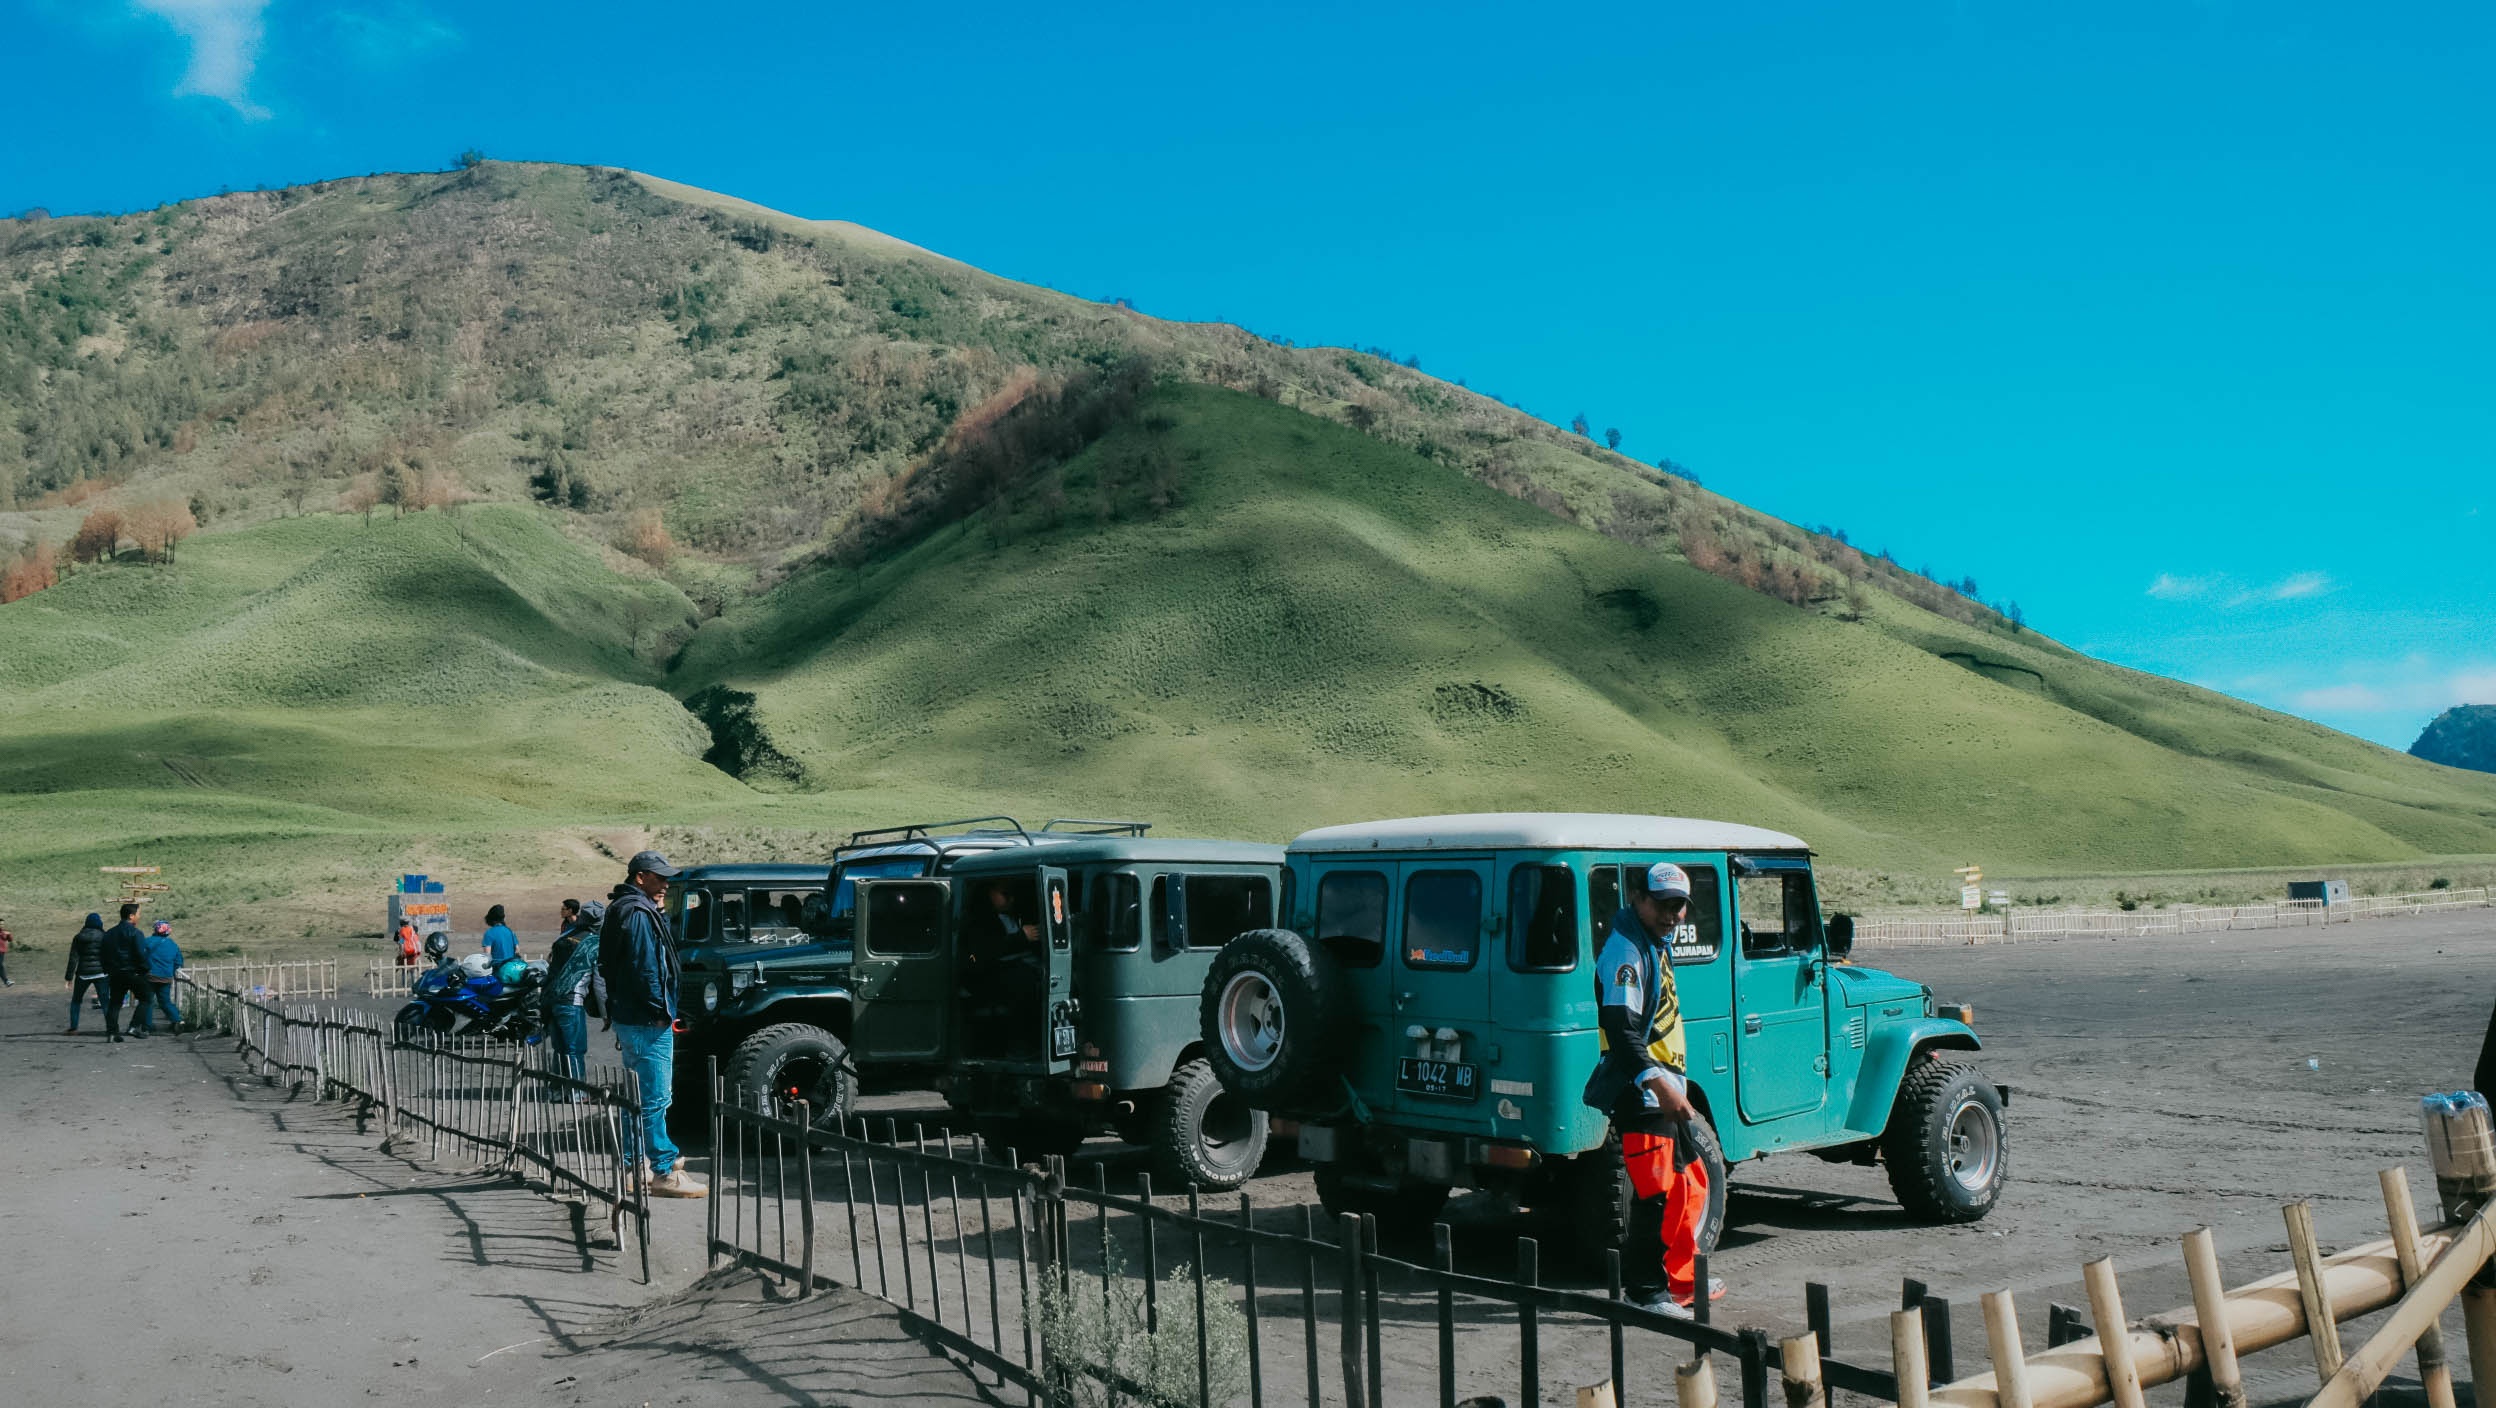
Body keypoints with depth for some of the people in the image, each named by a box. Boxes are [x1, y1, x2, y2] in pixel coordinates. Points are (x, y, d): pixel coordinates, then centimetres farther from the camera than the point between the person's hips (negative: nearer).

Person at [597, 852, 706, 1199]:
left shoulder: (628, 910, 17)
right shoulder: (638, 913, -15)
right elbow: (643, 968, -21)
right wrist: (660, 1011, -17)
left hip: (630, 1017, 11)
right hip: (646, 1021, -11)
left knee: (639, 1095, 17)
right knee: (655, 1098, -9)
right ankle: (665, 1172, -8)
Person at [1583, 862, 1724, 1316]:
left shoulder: (1657, 943, 15)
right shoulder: (1625, 950, -17)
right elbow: (1620, 1030, -26)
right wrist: (1657, 1083, -34)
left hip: (1667, 1089, 10)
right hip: (1639, 1094, -10)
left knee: (1691, 1184, 17)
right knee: (1658, 1193, -9)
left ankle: (1682, 1280, 29)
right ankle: (1646, 1291, 1)